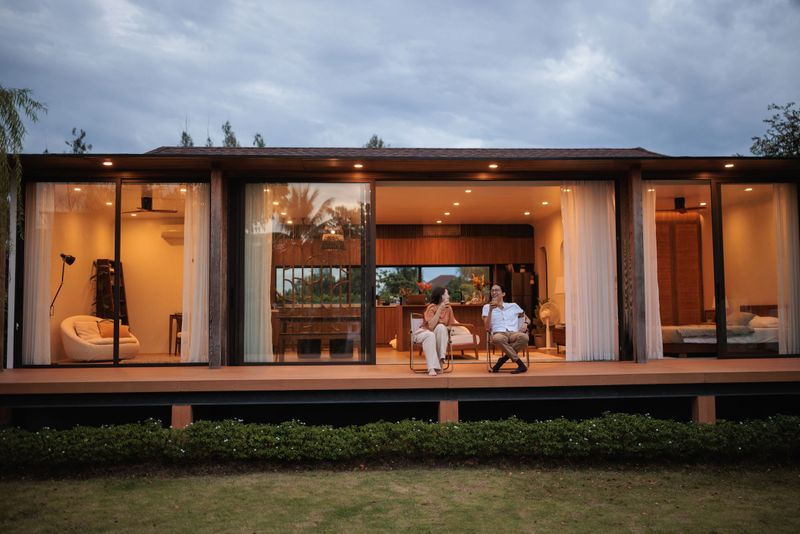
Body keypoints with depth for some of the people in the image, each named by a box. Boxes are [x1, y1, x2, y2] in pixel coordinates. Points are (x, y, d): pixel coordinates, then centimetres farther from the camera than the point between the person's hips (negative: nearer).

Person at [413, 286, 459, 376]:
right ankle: (431, 367, -46)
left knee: (441, 327, -31)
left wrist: (457, 324, -15)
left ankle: (441, 361, -32)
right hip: (424, 332, -4)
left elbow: (452, 323, 7)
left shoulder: (448, 308, -4)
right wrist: (440, 309, -32)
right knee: (430, 335, -40)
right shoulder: (431, 307, -19)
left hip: (438, 334, 4)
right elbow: (431, 326, -31)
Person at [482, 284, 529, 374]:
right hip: (499, 333, -2)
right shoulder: (487, 307, 17)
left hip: (513, 333, 2)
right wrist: (491, 310, -4)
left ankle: (503, 359, -21)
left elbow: (527, 319, 28)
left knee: (524, 337, -36)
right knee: (497, 339, -42)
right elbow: (487, 328, 6)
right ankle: (521, 365, -31)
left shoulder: (513, 305, 23)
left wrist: (525, 323, 3)